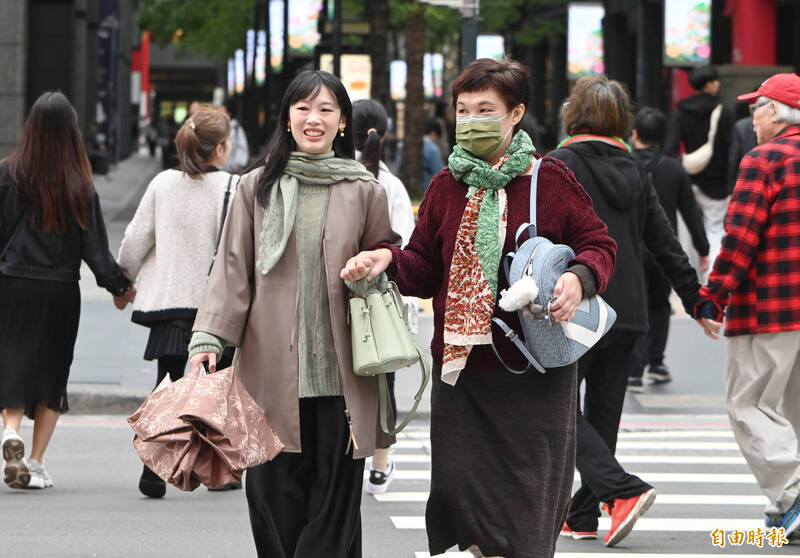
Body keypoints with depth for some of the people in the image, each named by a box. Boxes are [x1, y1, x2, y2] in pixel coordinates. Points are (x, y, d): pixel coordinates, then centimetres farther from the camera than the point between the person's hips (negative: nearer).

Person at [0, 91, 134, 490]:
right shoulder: (79, 184, -5)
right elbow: (94, 245, -2)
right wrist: (118, 285, 11)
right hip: (60, 292, 0)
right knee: (52, 374, 11)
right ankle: (36, 464, 7)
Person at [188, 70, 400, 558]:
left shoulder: (365, 192, 9)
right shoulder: (257, 188, 9)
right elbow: (232, 271, 6)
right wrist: (209, 338, -3)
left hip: (340, 376, 0)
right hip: (273, 371, 0)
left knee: (333, 500, -2)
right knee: (274, 495, -1)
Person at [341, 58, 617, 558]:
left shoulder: (551, 180, 0)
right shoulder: (446, 187, 10)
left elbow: (599, 245, 3)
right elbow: (426, 269, 11)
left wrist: (579, 278, -17)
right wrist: (389, 259, -8)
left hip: (536, 367, -3)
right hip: (461, 367, 3)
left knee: (529, 490, 1)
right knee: (454, 487, -2)